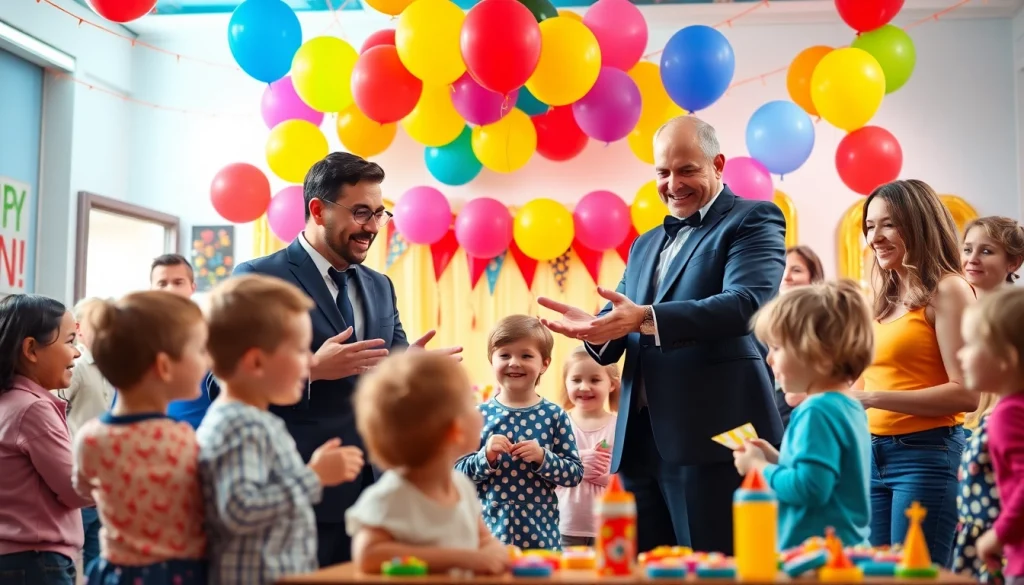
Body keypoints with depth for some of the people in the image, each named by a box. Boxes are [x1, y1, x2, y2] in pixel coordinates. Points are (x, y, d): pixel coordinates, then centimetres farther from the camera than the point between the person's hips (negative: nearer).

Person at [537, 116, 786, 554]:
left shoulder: (753, 221, 0)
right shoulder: (644, 246, 23)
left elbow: (750, 302, -18)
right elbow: (616, 342, 17)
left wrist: (645, 318, -29)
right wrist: (593, 329, -8)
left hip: (711, 436, -7)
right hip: (639, 440, 7)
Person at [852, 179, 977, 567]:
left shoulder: (947, 291, -7)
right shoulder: (885, 299, 14)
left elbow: (965, 394, -15)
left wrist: (874, 398, -19)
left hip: (926, 455, -7)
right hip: (873, 454, 7)